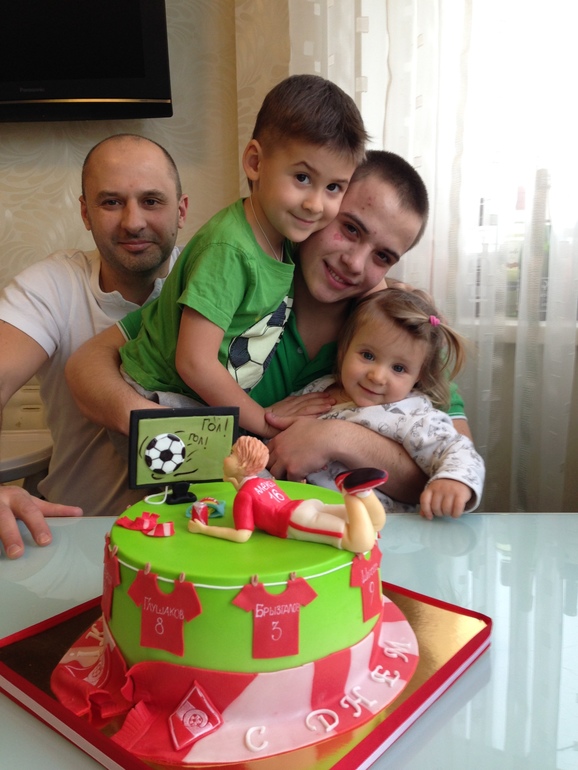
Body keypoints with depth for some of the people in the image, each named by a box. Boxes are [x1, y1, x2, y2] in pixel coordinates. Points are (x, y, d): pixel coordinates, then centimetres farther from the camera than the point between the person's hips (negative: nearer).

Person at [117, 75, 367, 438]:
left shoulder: (285, 238, 0)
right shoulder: (228, 249, -25)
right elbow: (195, 363, -25)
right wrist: (266, 422, -14)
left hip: (209, 403, 8)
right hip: (160, 400, -8)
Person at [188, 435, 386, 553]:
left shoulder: (243, 495, 2)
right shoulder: (265, 482, 26)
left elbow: (242, 535, -7)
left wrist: (203, 529, 0)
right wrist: (236, 483, 44)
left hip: (300, 519, -8)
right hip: (312, 505, 8)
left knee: (364, 542, -25)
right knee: (377, 522, 10)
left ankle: (352, 489, -25)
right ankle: (358, 489, -11)